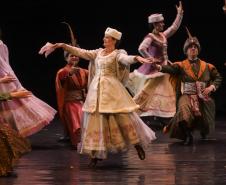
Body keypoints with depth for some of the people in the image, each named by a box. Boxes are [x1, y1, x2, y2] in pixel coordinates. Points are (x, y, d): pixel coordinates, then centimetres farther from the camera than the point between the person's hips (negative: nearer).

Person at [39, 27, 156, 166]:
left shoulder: (118, 54, -3)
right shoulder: (98, 53, 13)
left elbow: (126, 59, -23)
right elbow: (81, 52, 13)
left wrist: (136, 58, -45)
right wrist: (63, 46, 9)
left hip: (112, 89, -5)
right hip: (96, 89, 5)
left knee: (123, 117, -7)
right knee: (96, 120, 2)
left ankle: (138, 144, 9)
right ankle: (96, 153, 5)